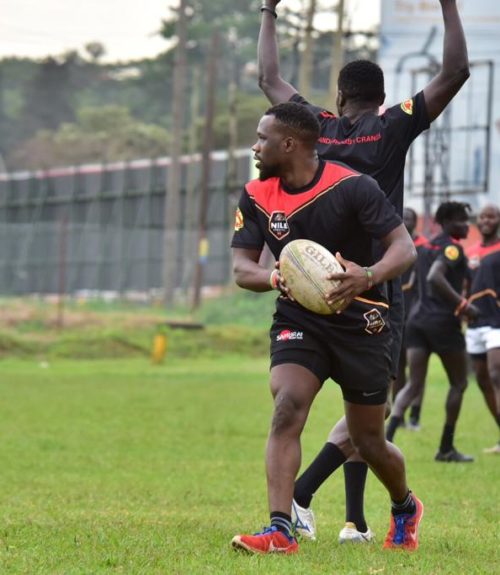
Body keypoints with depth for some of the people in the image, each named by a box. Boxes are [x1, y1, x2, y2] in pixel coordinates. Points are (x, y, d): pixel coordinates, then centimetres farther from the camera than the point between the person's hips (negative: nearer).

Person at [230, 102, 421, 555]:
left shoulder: (353, 187, -16)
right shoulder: (256, 197, -2)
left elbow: (404, 247, -18)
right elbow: (241, 266, -3)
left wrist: (369, 276, -39)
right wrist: (275, 278, -26)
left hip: (361, 323, -3)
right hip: (297, 322, 3)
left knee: (368, 440, 7)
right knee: (287, 408, -23)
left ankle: (405, 507, 39)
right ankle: (281, 532, -27)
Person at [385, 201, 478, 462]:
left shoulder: (430, 246, 17)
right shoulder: (452, 247, -11)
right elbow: (435, 277, -27)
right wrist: (463, 304, -24)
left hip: (418, 319, 8)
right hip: (443, 321, -8)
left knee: (413, 385, 1)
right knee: (458, 384, 9)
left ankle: (387, 437, -21)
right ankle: (446, 448, 11)